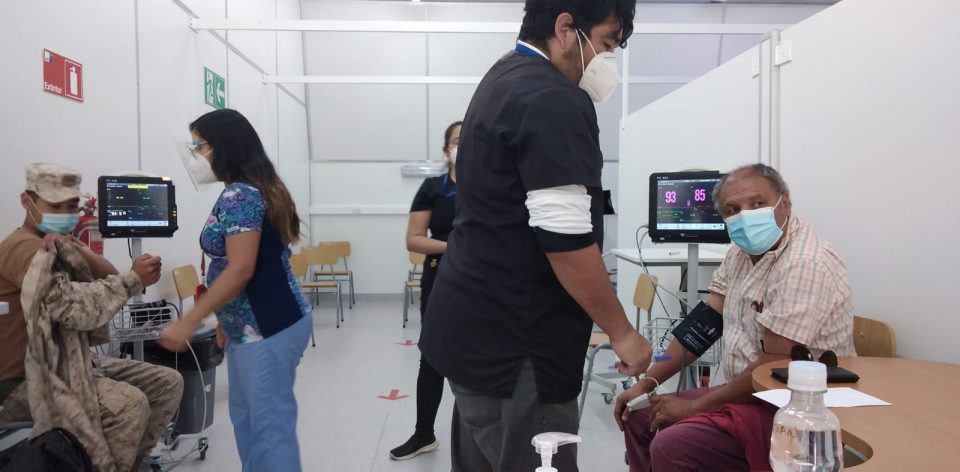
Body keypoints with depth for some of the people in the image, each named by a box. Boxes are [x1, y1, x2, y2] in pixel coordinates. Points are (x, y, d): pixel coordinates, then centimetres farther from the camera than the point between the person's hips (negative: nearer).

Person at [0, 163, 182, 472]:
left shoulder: (59, 244, 15)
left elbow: (109, 280, -3)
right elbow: (75, 307, -29)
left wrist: (71, 247, -18)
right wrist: (134, 279, -23)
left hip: (72, 361, 10)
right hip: (29, 379, -9)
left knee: (168, 383, 4)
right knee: (130, 404, -30)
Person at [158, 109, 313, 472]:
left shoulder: (238, 196, -16)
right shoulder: (256, 188, 14)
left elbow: (240, 270, -22)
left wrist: (188, 322, -18)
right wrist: (227, 319, 23)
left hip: (267, 328, -11)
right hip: (255, 325, 11)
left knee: (269, 424, -1)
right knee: (247, 418, 20)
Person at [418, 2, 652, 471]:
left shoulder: (502, 79, 14)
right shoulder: (554, 100, -18)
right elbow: (565, 238, -24)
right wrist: (622, 332, -12)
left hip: (474, 326, 10)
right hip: (512, 340, -10)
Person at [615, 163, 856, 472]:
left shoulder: (804, 265, -24)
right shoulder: (742, 252, 5)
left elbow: (773, 368, -26)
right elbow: (704, 323, 7)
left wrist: (694, 406, -16)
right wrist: (648, 383, 1)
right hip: (749, 393, 9)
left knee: (670, 447, -26)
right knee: (638, 419, 10)